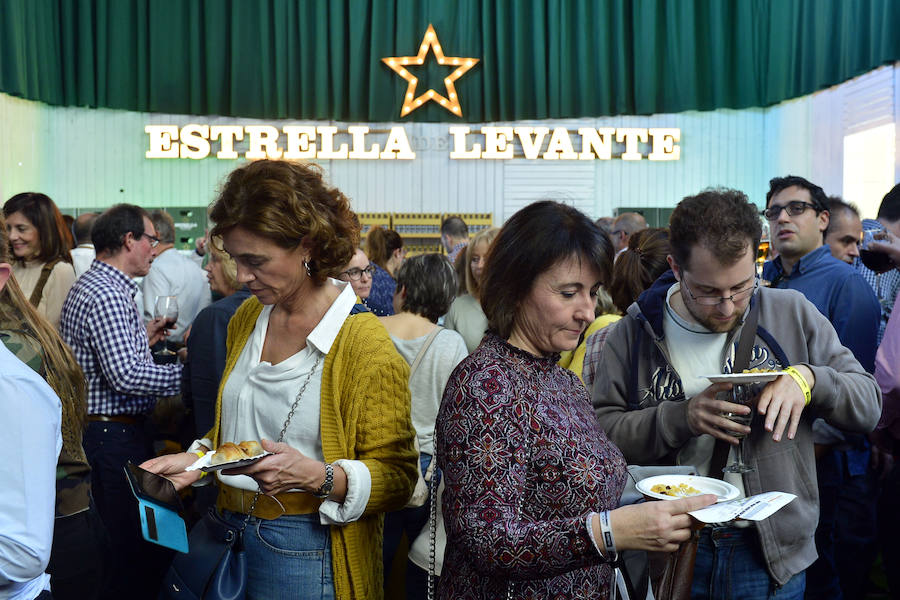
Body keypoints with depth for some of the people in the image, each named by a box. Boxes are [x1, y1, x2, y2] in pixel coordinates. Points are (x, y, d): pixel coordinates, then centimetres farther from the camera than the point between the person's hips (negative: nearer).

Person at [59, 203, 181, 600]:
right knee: (137, 551, -5)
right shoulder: (106, 295, -18)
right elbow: (126, 376, -26)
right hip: (116, 436, -11)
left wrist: (142, 337, 18)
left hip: (99, 430, 11)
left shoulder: (90, 286, 16)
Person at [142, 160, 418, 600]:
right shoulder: (246, 320, 7)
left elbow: (397, 476, -15)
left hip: (305, 549, -6)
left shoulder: (364, 344, -14)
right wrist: (199, 457, 3)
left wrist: (317, 476, -30)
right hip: (232, 531, 6)